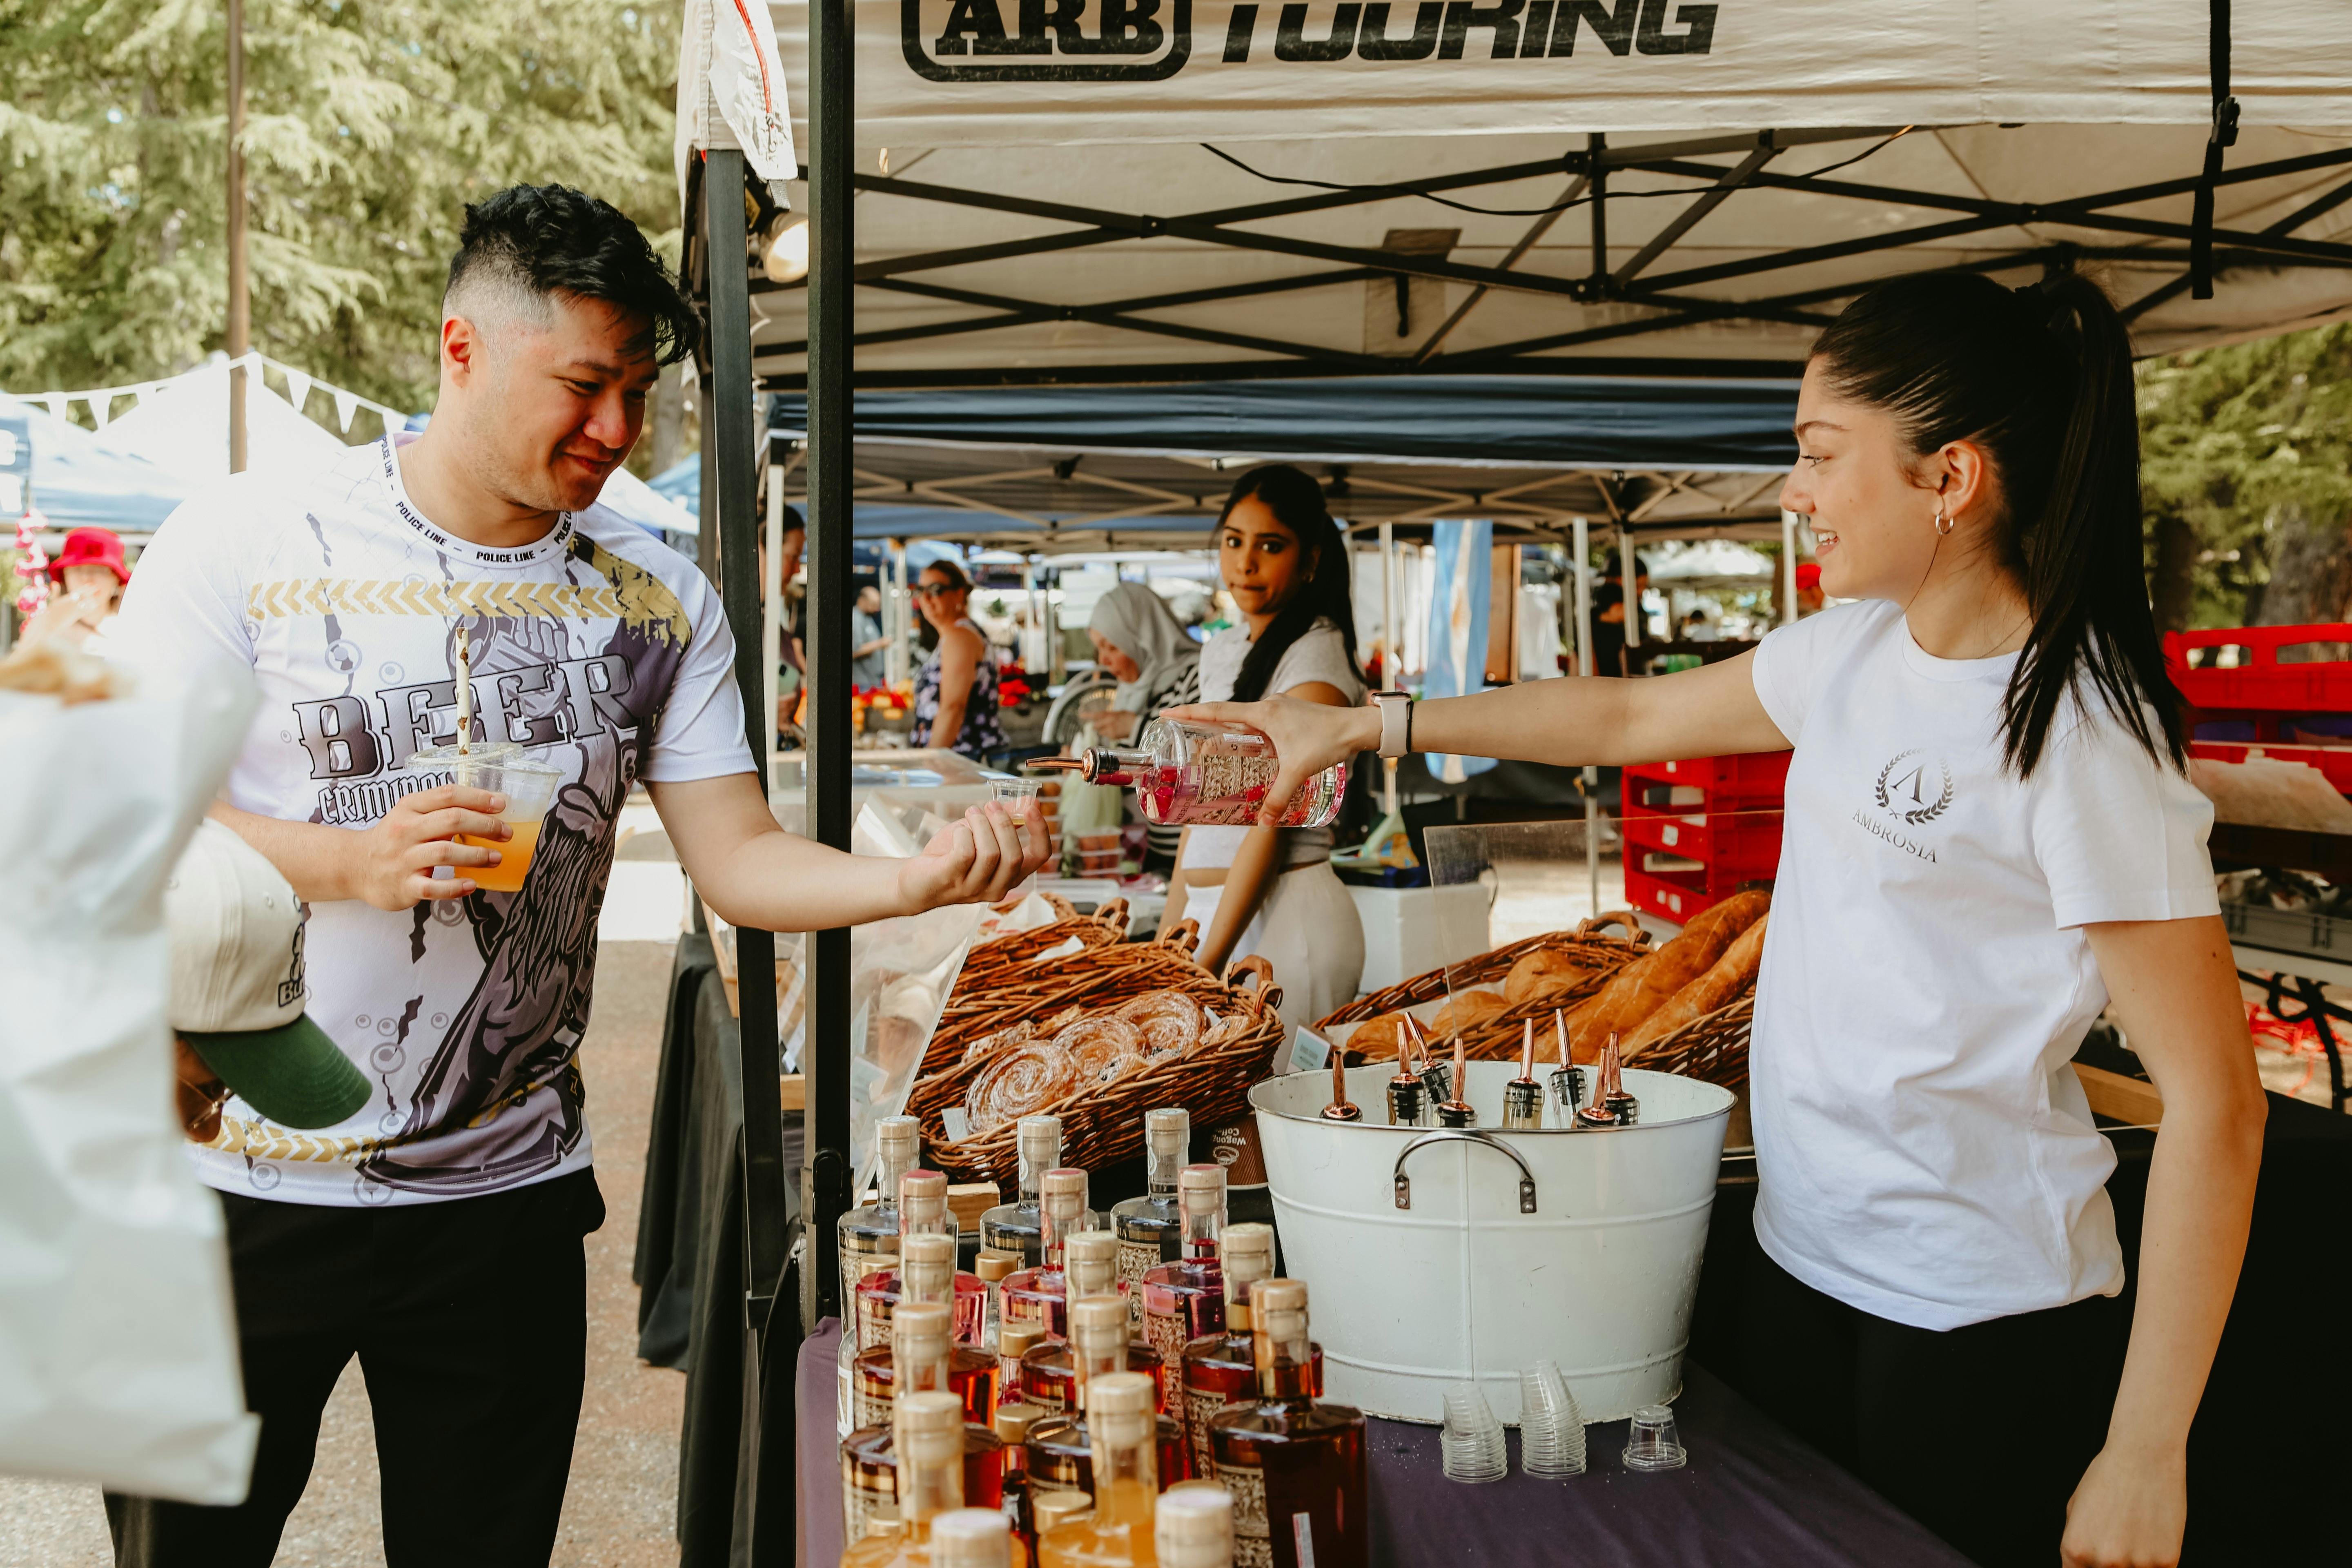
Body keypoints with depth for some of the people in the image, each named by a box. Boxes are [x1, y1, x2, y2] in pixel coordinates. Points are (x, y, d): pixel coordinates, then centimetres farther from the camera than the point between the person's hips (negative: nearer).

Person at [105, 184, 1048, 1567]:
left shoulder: (659, 600, 2)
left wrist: (927, 877, -21)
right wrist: (353, 862, -23)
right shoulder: (247, 543, -6)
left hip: (507, 1203, 2)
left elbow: (740, 860, -3)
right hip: (244, 1186, -2)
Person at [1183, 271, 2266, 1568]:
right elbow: (1630, 716, 16)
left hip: (1977, 1318, -7)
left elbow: (2213, 1103, -19)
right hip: (1804, 1257, 7)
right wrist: (1364, 726, 17)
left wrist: (2145, 1454, -18)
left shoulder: (2082, 738, -20)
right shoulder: (1853, 652, 2)